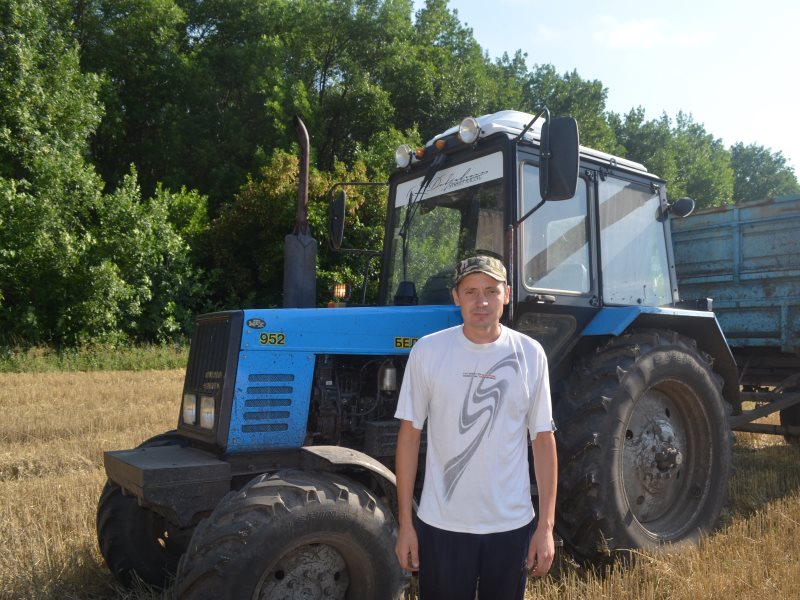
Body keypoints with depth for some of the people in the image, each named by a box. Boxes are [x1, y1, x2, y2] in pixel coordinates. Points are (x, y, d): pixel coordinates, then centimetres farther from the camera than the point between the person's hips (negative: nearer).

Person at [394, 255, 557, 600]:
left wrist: (546, 525, -2)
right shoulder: (428, 351, -7)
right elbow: (410, 434, -3)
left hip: (511, 525, 1)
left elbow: (543, 439, 1)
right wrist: (405, 522, -3)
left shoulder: (530, 354, -4)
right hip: (442, 525, -1)